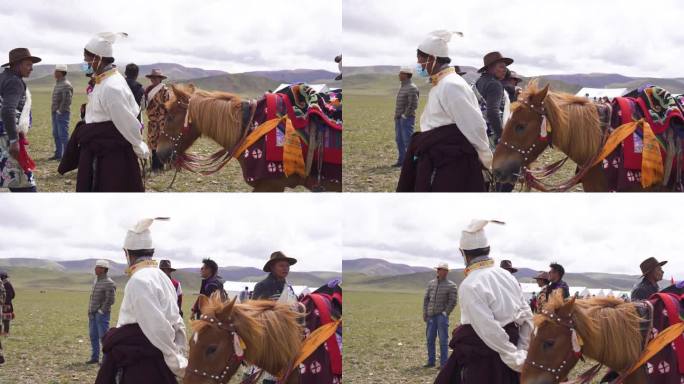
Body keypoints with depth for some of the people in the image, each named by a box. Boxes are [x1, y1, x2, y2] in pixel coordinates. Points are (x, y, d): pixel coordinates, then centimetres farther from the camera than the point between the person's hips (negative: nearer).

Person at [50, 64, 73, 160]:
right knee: (56, 134, 14)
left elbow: (67, 100, -22)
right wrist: (54, 111, 13)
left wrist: (60, 111, -18)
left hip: (62, 114, -10)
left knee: (63, 135, -8)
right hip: (55, 113, 10)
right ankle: (58, 154, 21)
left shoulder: (66, 85, -15)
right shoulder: (58, 83, 16)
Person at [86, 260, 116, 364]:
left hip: (102, 314, -9)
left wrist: (101, 311, -15)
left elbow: (110, 300, -16)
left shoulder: (109, 283, -13)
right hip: (93, 314, 9)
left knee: (104, 336, -7)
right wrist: (90, 311, 13)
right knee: (93, 336, 11)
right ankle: (94, 357, 17)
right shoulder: (96, 281, 14)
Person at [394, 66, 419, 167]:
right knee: (399, 140, 10)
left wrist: (405, 115, -17)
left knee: (407, 140, -9)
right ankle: (402, 160, 16)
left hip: (407, 118, -9)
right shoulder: (402, 87, 16)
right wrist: (397, 115, 12)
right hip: (399, 118, 9)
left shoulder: (412, 88, -13)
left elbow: (413, 105, -19)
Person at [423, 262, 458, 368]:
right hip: (431, 316, 5)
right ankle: (431, 361, 16)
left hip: (442, 315, -5)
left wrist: (445, 313, -10)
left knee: (443, 340, -3)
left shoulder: (451, 286, -3)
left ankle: (444, 363, -1)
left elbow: (453, 301, -4)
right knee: (430, 339, 8)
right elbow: (426, 298, 13)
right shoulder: (431, 283, 11)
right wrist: (425, 313, 7)